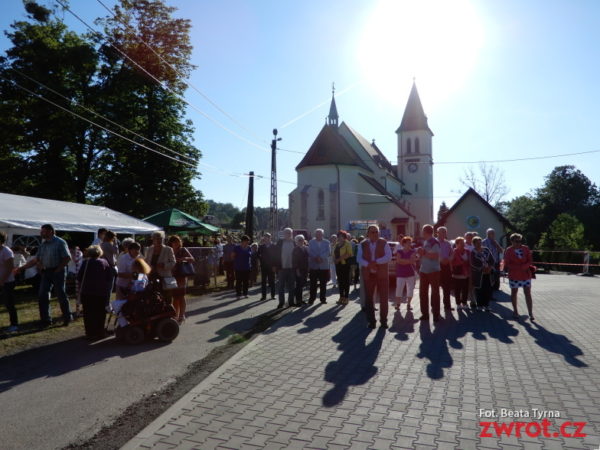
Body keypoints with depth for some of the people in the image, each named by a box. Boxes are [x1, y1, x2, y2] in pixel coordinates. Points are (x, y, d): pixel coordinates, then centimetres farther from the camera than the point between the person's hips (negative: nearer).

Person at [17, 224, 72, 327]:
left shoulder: (60, 242, -9)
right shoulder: (43, 244, 11)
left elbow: (67, 258, -14)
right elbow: (35, 260, 14)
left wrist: (58, 270, -14)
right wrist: (22, 268, 9)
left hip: (57, 272, -7)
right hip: (45, 273, 7)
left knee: (61, 295, 1)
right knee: (42, 296, 4)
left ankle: (67, 318, 14)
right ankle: (45, 319, 14)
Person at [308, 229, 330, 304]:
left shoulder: (326, 242, 9)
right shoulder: (311, 242, 10)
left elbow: (328, 252, -4)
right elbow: (310, 252, -2)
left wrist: (321, 258, -19)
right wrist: (316, 258, -17)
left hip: (324, 266, 1)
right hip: (313, 266, -1)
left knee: (323, 284, 5)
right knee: (313, 284, -1)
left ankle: (323, 298, 14)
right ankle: (311, 299, 5)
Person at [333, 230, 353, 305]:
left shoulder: (347, 243, -5)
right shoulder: (336, 244, 16)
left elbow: (349, 254, -15)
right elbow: (334, 254, 20)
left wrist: (339, 259, -19)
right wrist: (335, 259, -1)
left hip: (345, 263, -7)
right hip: (338, 264, 7)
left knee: (346, 280, -2)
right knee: (340, 281, 8)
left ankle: (346, 298, 3)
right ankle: (341, 297, 15)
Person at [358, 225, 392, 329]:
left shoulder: (383, 243, 1)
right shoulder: (363, 245, 4)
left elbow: (388, 257, -9)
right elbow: (359, 259, -3)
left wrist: (376, 262, -20)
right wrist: (368, 264, -20)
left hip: (382, 274, -1)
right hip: (368, 275, 1)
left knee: (383, 298, 3)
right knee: (369, 298, 5)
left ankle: (383, 320, 15)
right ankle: (371, 321, 16)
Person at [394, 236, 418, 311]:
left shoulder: (413, 251, 2)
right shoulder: (399, 251, 1)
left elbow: (412, 261, -12)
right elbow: (398, 260, -13)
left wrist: (403, 261, -15)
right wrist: (409, 261, -15)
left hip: (410, 273, 1)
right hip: (400, 274, -1)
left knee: (410, 289, 3)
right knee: (399, 289, -4)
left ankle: (408, 304, 15)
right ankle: (397, 304, 8)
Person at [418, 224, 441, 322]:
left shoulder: (434, 242, -14)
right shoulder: (424, 242, 12)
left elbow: (435, 256, -23)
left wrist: (424, 253, -17)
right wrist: (421, 253, 0)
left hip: (433, 271, -8)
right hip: (423, 271, 8)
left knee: (435, 293, 2)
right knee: (423, 293, 10)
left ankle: (436, 314, 8)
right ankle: (425, 314, 18)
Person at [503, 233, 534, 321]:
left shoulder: (526, 249, 2)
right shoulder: (509, 250, -5)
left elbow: (530, 261, 3)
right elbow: (507, 264, -7)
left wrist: (523, 266, -16)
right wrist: (519, 267, -18)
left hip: (526, 274, 1)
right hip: (514, 275, -1)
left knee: (528, 294, -1)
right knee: (514, 292, 11)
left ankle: (531, 314, 1)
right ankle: (515, 311, 29)